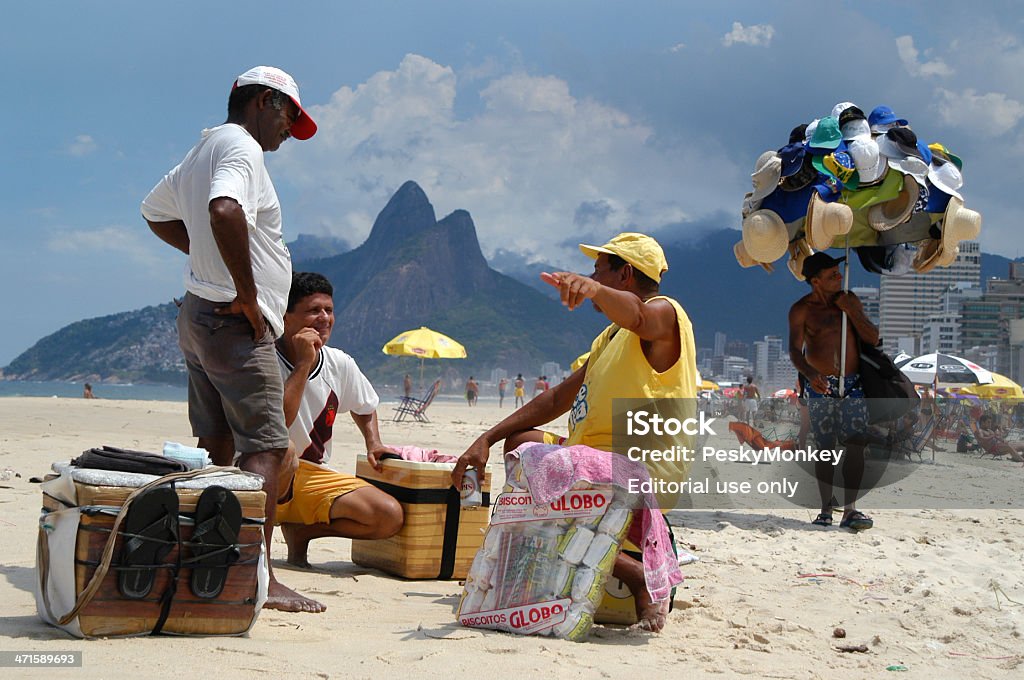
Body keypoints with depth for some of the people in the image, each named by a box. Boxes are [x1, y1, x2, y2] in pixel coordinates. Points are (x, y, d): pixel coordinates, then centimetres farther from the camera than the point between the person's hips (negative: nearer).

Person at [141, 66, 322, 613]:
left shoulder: (201, 152, 19)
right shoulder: (241, 146, -12)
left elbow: (155, 212, 33)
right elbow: (224, 211, -32)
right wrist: (247, 292, -23)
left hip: (198, 316, 10)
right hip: (233, 321, -10)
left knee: (216, 446, 13)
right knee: (265, 447, -11)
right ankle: (258, 577, -14)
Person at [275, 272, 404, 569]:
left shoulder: (340, 364, 4)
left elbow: (364, 406, 26)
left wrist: (373, 444, 9)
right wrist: (304, 364, -26)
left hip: (314, 479, 6)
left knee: (390, 516, -14)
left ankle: (299, 529, 4)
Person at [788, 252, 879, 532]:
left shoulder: (850, 301, 9)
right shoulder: (801, 310, -3)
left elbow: (873, 338, 5)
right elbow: (795, 350, -12)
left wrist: (850, 310, -8)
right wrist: (810, 374, -32)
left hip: (853, 385, 2)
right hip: (820, 386, -2)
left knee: (855, 445, -9)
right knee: (825, 448, -1)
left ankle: (850, 509, -9)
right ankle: (826, 508, 8)